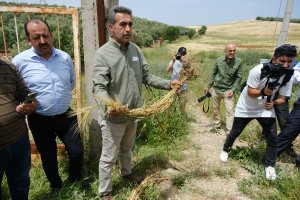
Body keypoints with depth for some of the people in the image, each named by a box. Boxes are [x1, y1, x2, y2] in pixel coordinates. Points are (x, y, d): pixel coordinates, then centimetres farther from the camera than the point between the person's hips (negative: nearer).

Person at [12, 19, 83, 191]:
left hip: (66, 116, 2)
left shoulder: (65, 57, -3)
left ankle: (76, 180, 42)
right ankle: (56, 186, 45)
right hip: (40, 120, -1)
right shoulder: (20, 61, -12)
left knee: (77, 152, 11)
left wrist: (61, 96, 7)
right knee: (48, 157, 18)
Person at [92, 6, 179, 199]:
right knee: (109, 157, 11)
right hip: (113, 118, -6)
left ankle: (127, 172, 55)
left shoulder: (136, 50, 1)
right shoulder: (103, 53, -18)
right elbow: (98, 87, -23)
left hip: (132, 114, 6)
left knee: (127, 149, 29)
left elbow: (147, 76, 3)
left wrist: (168, 84, -9)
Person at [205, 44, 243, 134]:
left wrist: (233, 90, -12)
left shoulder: (238, 61, -10)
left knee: (230, 111, -7)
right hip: (216, 89, 2)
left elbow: (238, 77, -5)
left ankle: (229, 131, 1)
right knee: (215, 109, 14)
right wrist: (208, 87, 8)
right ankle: (217, 126, 34)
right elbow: (213, 74, 5)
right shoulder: (218, 60, -6)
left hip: (229, 90, -2)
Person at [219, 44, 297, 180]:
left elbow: (282, 98, -8)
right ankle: (225, 150, 37)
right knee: (235, 133, 9)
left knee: (273, 138, -4)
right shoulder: (258, 70, -27)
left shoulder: (287, 77, -12)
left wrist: (274, 103, -28)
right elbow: (250, 92, -23)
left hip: (266, 109, 3)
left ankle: (269, 166, 16)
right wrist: (263, 92, -42)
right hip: (246, 108, -3)